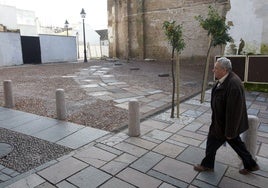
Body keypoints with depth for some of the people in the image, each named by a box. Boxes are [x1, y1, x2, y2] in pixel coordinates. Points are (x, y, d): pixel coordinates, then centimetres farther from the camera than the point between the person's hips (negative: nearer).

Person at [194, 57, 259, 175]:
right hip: (222, 120, 9)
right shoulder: (225, 79, -2)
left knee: (212, 142, 10)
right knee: (236, 143, 23)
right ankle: (250, 165, 42)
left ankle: (207, 165, 34)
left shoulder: (233, 85, -32)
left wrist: (229, 132, -20)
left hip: (225, 124, -9)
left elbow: (234, 110, -28)